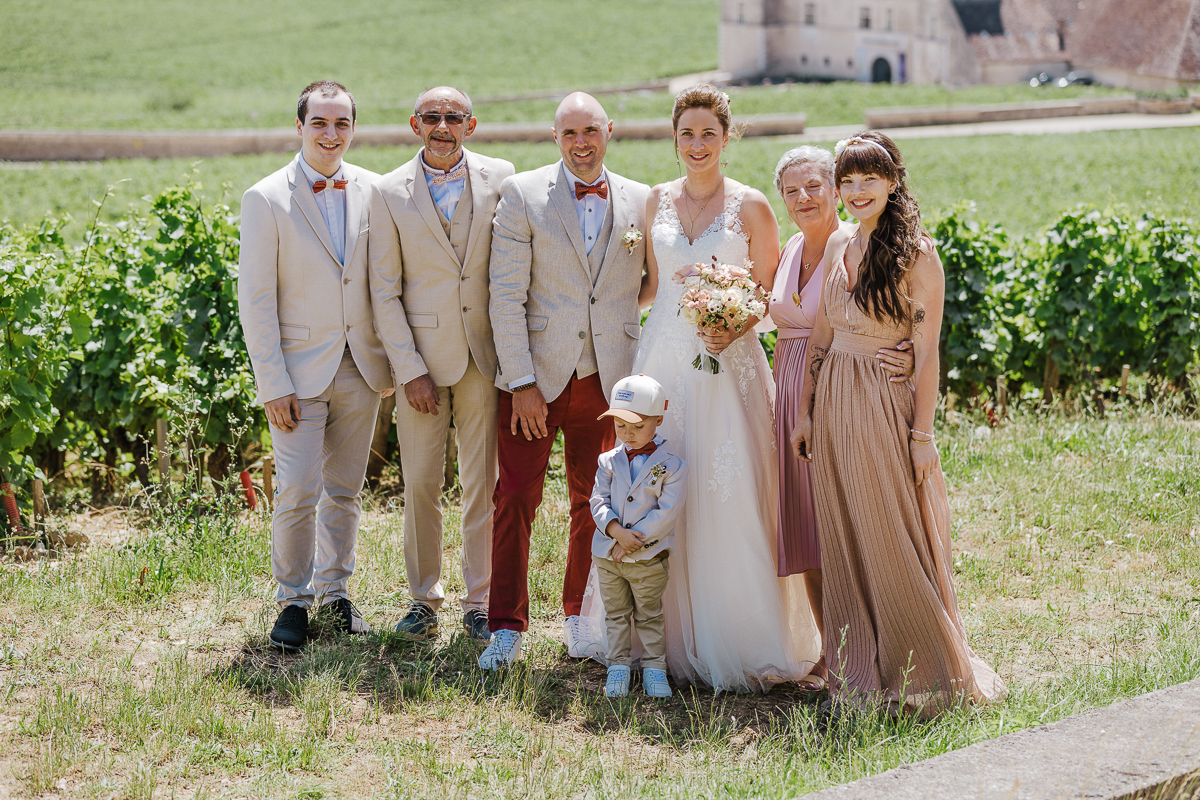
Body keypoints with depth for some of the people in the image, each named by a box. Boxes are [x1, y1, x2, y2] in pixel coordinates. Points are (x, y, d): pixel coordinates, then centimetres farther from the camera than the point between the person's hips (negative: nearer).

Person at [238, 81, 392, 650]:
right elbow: (255, 299, -7)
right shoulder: (266, 199, -7)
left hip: (360, 368, 3)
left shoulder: (372, 191, 4)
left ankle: (335, 590, 27)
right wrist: (272, 384, -11)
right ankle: (294, 599, 10)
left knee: (345, 491, 12)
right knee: (298, 492, -7)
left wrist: (393, 360, 6)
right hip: (300, 368, -3)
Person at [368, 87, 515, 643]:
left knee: (484, 483, 5)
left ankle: (480, 601, 15)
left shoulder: (500, 178, 2)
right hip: (422, 355, -1)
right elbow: (384, 291, 0)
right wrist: (409, 369, -6)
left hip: (486, 351, 1)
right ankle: (424, 598, 18)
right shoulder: (388, 192, 0)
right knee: (420, 483, 3)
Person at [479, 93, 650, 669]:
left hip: (607, 379, 2)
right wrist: (521, 382, -11)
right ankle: (507, 627, 7)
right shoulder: (521, 194, -2)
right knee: (515, 500, -3)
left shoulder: (641, 201, 6)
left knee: (595, 504, 10)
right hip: (535, 376, -2)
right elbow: (506, 296, -6)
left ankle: (579, 616, 25)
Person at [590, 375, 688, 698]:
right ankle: (618, 666, 20)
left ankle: (654, 668, 16)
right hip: (608, 556, 3)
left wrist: (636, 538, -19)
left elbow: (668, 511, -14)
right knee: (616, 613, 11)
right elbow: (599, 501, -3)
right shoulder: (609, 461, 3)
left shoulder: (671, 465, -8)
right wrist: (617, 532, -20)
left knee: (650, 615, 8)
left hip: (649, 558, -3)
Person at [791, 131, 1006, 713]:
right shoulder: (839, 245, 9)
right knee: (844, 541, 9)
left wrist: (922, 433, -13)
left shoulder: (916, 253, -9)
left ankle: (922, 675, 12)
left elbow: (927, 352, -10)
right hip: (834, 403, 6)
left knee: (896, 541, -1)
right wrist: (805, 413, 12)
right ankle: (858, 670, 20)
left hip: (888, 404, -6)